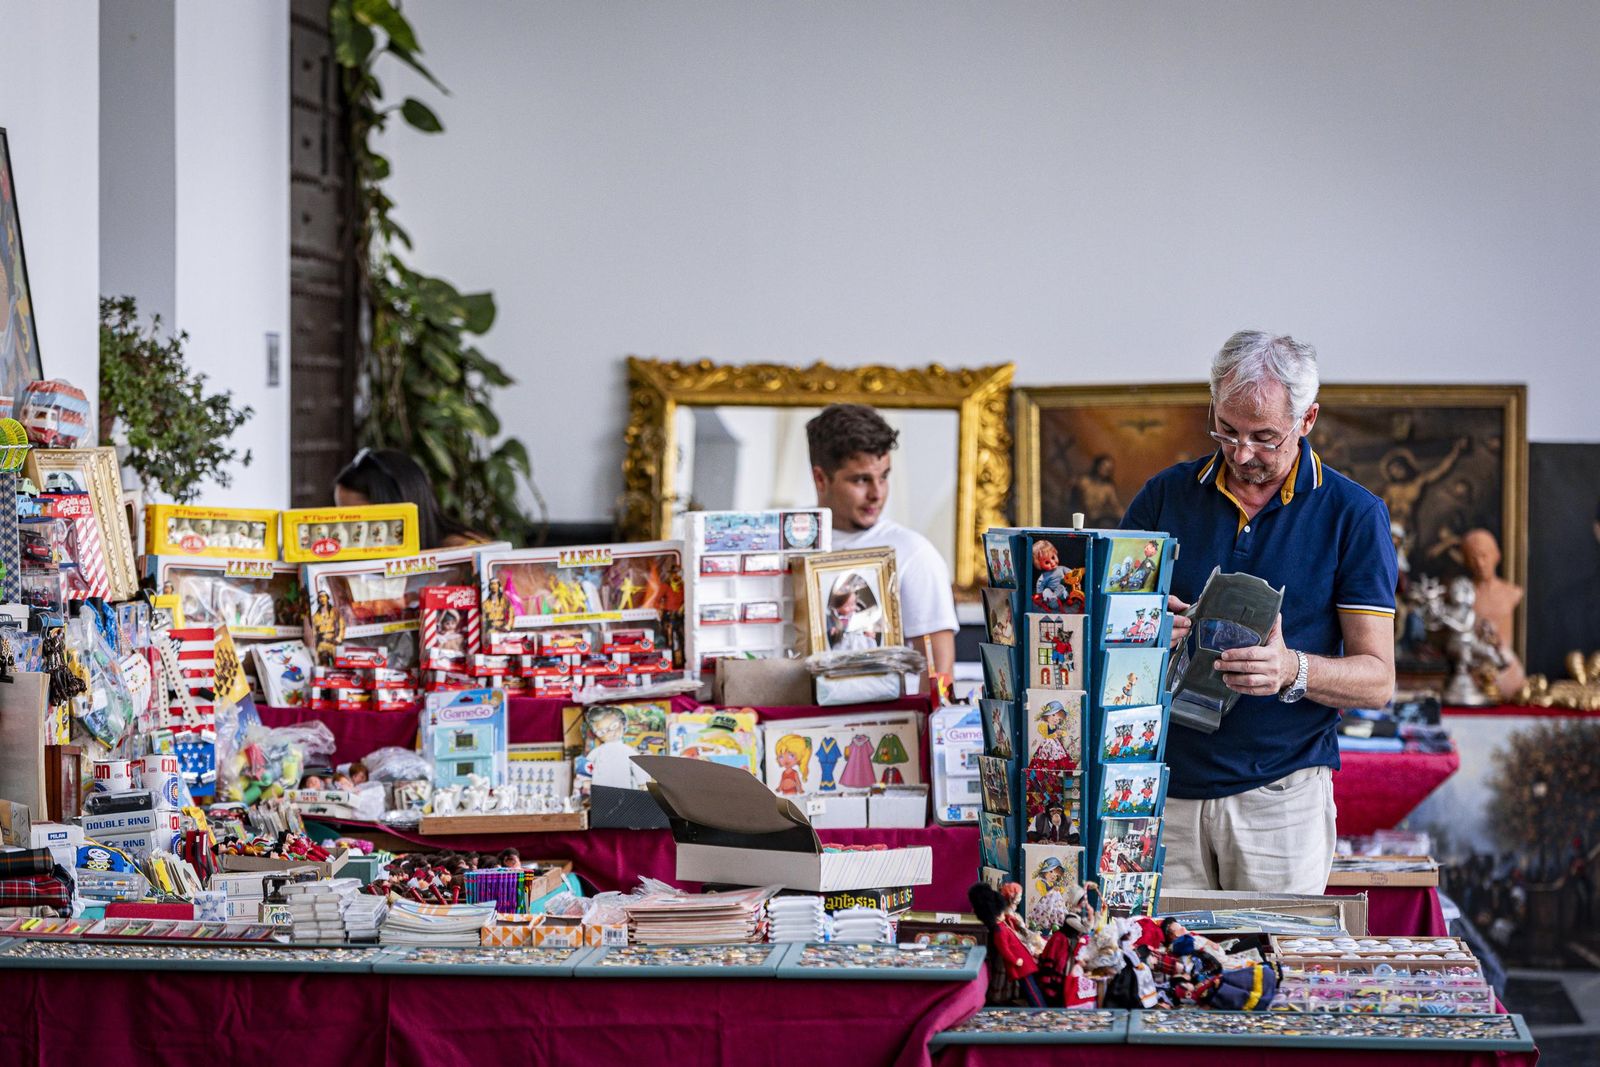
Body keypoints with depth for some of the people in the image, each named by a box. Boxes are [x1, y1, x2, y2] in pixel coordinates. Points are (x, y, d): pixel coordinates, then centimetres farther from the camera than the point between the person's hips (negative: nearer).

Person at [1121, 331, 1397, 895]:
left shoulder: (1353, 515, 0)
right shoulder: (1166, 495, 8)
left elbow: (1377, 680, -3)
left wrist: (1292, 670, -23)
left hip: (1281, 794, -2)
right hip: (1165, 789, 2)